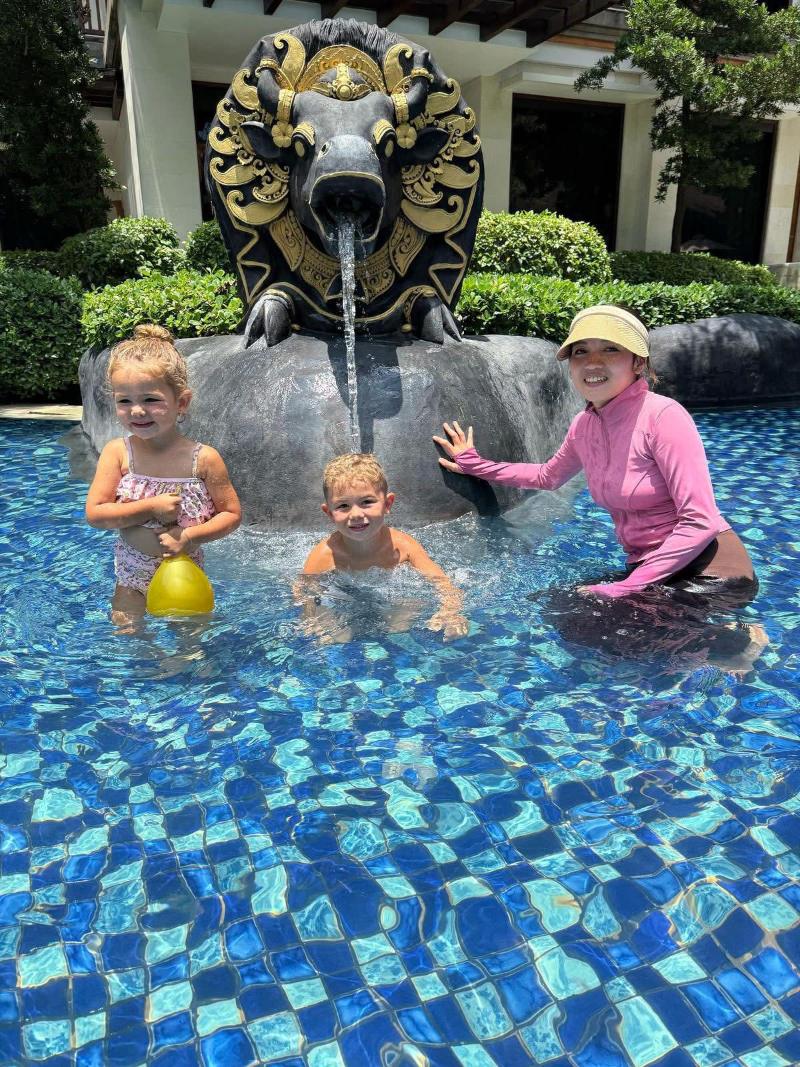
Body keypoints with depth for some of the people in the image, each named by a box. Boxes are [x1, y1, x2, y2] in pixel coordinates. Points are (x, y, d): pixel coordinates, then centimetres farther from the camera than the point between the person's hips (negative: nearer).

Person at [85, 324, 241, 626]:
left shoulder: (204, 458, -16)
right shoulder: (117, 452, -12)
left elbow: (232, 514, -10)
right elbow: (94, 514, -15)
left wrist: (188, 535, -23)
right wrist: (151, 509, -24)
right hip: (133, 577, 1)